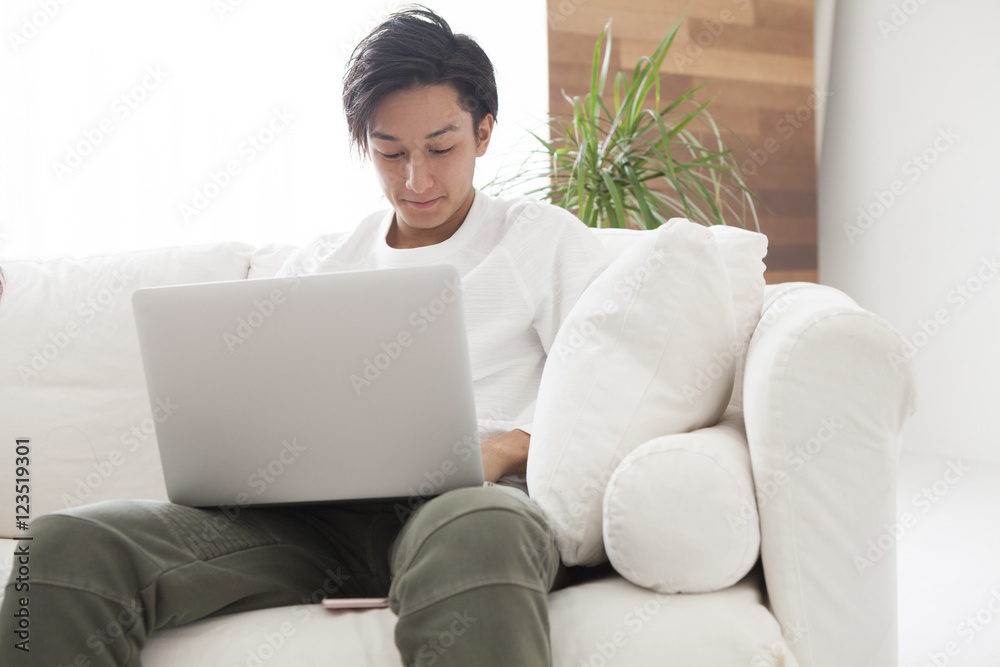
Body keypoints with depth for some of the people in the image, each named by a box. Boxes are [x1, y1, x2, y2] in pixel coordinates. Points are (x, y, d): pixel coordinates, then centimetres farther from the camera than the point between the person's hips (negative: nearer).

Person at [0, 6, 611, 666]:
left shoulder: (547, 240, 14)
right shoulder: (316, 265, 26)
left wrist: (505, 448, -13)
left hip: (480, 495, -4)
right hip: (320, 510, 4)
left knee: (474, 531, -47)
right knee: (67, 545, -20)